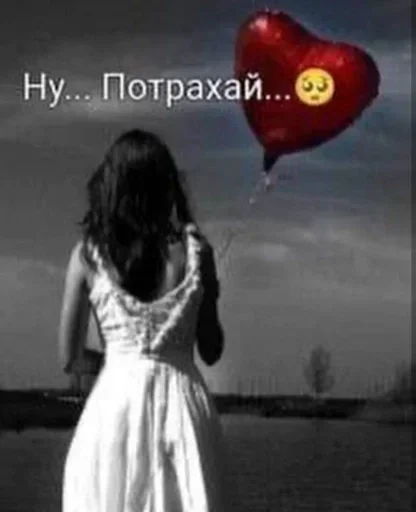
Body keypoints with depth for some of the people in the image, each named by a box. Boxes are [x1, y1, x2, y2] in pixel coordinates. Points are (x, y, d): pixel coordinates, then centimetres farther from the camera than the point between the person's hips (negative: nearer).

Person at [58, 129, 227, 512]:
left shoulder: (88, 255, -3)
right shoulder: (194, 249, -2)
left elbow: (68, 358, 2)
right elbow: (212, 351, 4)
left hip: (116, 404, 0)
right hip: (184, 404, 1)